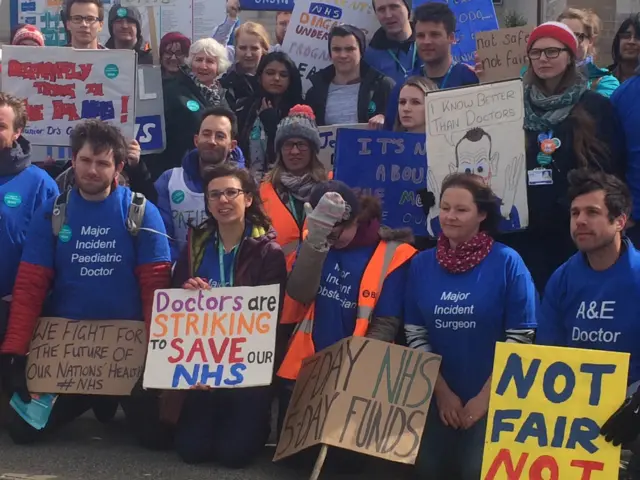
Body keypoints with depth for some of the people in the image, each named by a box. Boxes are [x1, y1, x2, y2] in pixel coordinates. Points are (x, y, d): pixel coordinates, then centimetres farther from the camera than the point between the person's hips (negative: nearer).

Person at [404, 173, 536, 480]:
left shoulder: (507, 262, -9)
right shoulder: (421, 264, 1)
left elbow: (519, 338, -10)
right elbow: (415, 335, 3)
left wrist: (485, 396, -11)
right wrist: (442, 391, -3)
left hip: (493, 397, -3)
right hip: (439, 396, 3)